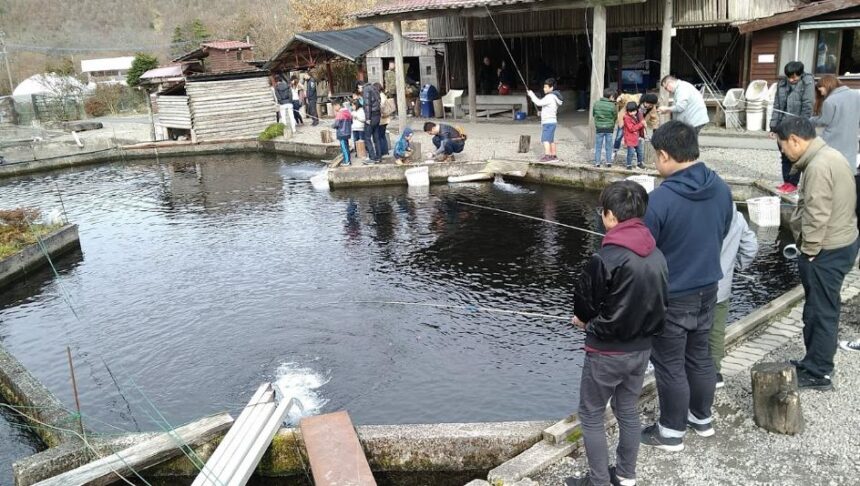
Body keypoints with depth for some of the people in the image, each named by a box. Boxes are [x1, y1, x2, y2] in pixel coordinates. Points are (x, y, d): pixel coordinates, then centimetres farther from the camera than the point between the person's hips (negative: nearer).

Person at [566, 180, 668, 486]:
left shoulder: (605, 258, -24)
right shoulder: (657, 256, -5)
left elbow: (583, 305, -12)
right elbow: (661, 301, 6)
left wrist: (585, 321, 10)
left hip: (607, 351, -7)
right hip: (641, 347, 7)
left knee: (591, 415, 11)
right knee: (628, 411, 21)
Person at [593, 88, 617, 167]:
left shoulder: (596, 104, -6)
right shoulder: (612, 105, -13)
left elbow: (593, 114, 6)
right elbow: (615, 117, -1)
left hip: (599, 128, 1)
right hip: (609, 128, -1)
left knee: (598, 146, 9)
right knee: (608, 147, 11)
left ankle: (597, 162, 9)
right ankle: (609, 162, 16)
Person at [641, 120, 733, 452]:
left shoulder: (660, 198, -26)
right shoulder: (721, 189, -4)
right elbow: (720, 236, 10)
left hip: (671, 297, -7)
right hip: (707, 289, 7)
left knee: (670, 366, 8)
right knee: (700, 356, 22)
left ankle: (671, 433, 23)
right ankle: (702, 418, 39)